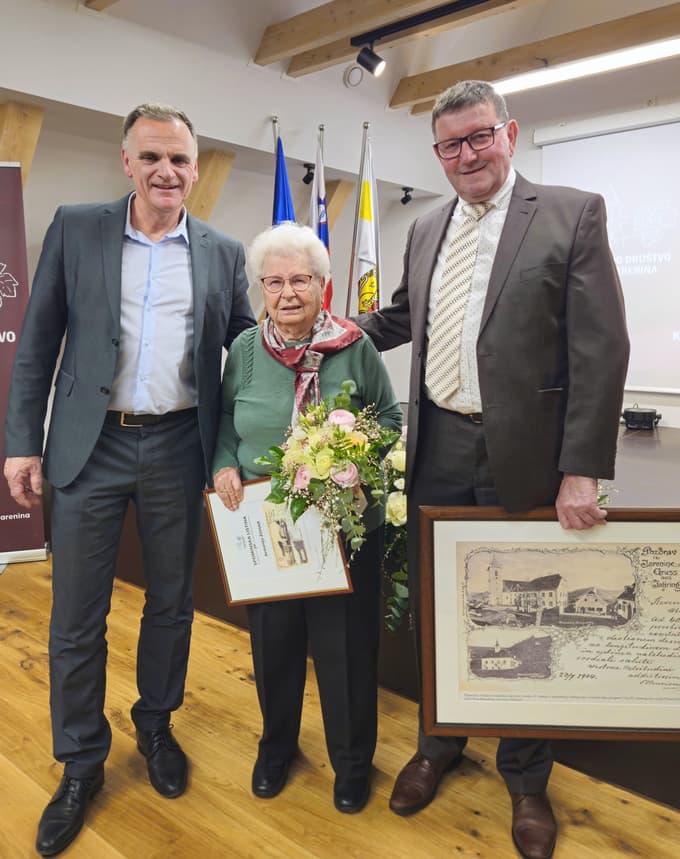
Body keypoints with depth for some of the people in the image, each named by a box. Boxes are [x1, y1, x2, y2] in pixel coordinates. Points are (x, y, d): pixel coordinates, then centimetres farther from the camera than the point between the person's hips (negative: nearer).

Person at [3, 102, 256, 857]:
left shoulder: (222, 253, 6)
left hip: (178, 447, 1)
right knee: (76, 619, 7)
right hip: (91, 446, -1)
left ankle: (156, 727, 38)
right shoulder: (75, 229, 3)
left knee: (171, 604, 14)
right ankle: (81, 764, 28)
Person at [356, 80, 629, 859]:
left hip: (522, 456, -4)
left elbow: (600, 350, -10)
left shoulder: (572, 214, -5)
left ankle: (525, 779, 34)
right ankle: (439, 742, 41)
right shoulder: (425, 231, 11)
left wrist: (581, 470, -15)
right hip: (437, 451, 5)